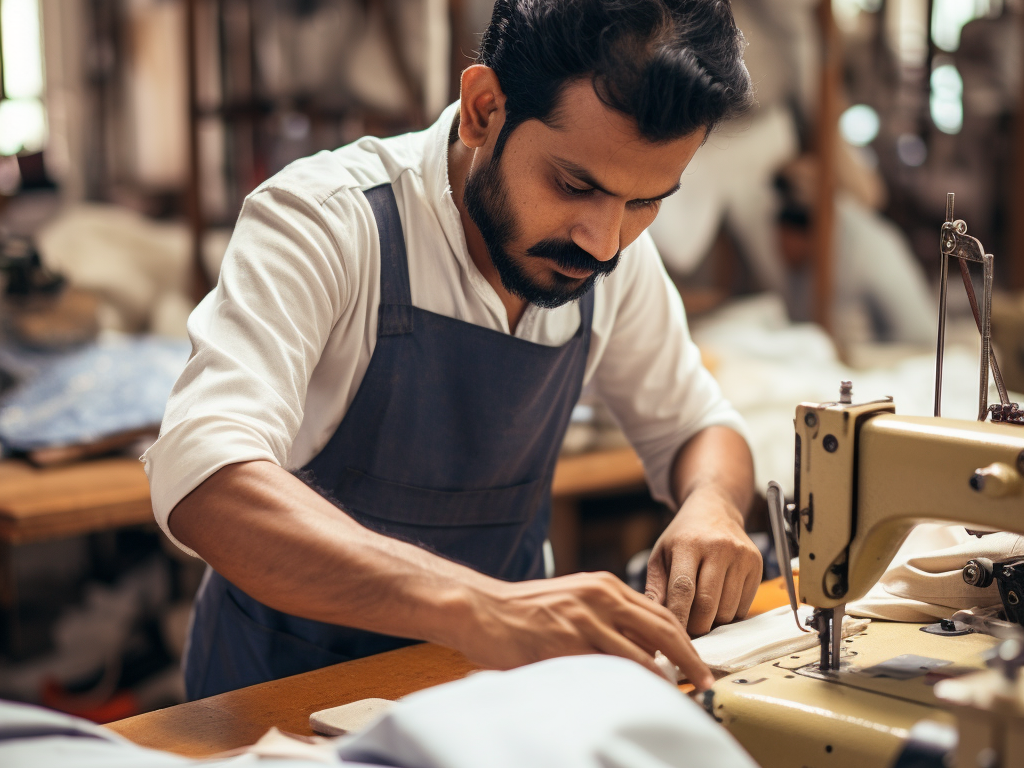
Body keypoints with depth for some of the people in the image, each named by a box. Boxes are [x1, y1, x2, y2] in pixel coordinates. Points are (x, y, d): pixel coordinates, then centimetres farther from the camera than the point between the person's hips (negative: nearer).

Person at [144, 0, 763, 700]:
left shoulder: (617, 253, -4)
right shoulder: (321, 219, -20)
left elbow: (699, 427, 11)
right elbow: (202, 484, -34)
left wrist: (711, 506, -13)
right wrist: (473, 606, -46)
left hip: (494, 676, 4)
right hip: (293, 683, -4)